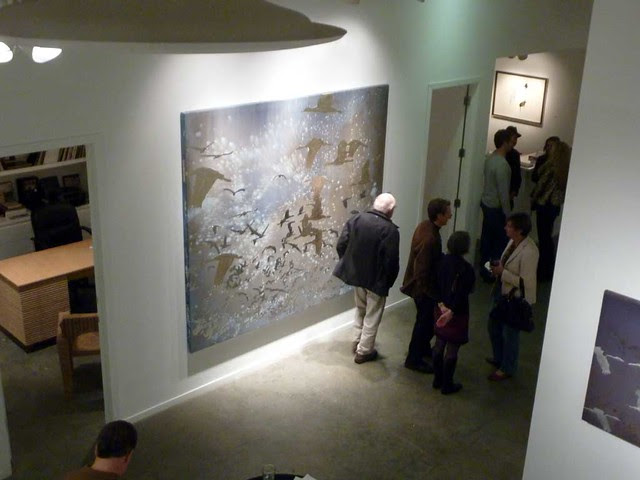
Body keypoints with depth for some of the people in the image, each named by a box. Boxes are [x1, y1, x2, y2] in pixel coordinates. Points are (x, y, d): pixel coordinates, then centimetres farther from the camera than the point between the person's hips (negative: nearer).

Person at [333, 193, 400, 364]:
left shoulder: (355, 219, -5)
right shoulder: (390, 230, -20)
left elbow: (340, 245, -2)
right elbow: (392, 261, -19)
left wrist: (350, 265, 11)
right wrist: (389, 281, -3)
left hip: (356, 274, 5)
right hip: (377, 279, -5)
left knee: (360, 310, 26)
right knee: (372, 317, 11)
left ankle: (356, 343, 36)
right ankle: (364, 351, 21)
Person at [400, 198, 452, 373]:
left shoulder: (425, 225, -1)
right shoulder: (429, 238, -31)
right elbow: (422, 270, -28)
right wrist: (427, 291, -20)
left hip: (422, 283, 10)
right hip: (423, 286, -10)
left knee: (429, 318, 24)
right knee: (425, 321, 5)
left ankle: (423, 348, 42)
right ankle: (413, 359, 18)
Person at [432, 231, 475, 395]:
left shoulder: (444, 261, -1)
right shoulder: (465, 268, -21)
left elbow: (438, 284, 2)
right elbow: (461, 294, -23)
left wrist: (441, 304, -1)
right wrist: (451, 311, -18)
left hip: (442, 309, 7)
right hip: (457, 313, -7)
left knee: (439, 345, 17)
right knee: (452, 350, 5)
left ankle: (438, 379, 28)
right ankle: (447, 385, 15)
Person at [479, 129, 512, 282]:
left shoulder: (490, 158, 3)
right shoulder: (502, 164, -25)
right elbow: (503, 193, -23)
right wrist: (508, 214, -16)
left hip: (486, 202, 9)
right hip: (496, 207, -9)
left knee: (487, 237, 16)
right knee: (501, 240, 3)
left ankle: (484, 267, 26)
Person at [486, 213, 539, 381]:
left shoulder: (529, 252, -30)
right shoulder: (513, 242, -2)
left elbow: (525, 282, -28)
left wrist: (502, 273, -26)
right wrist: (499, 266, -5)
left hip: (516, 299, -9)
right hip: (502, 292, 9)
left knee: (509, 333, 10)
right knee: (494, 326, 23)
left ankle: (507, 368, 30)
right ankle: (499, 358, 46)